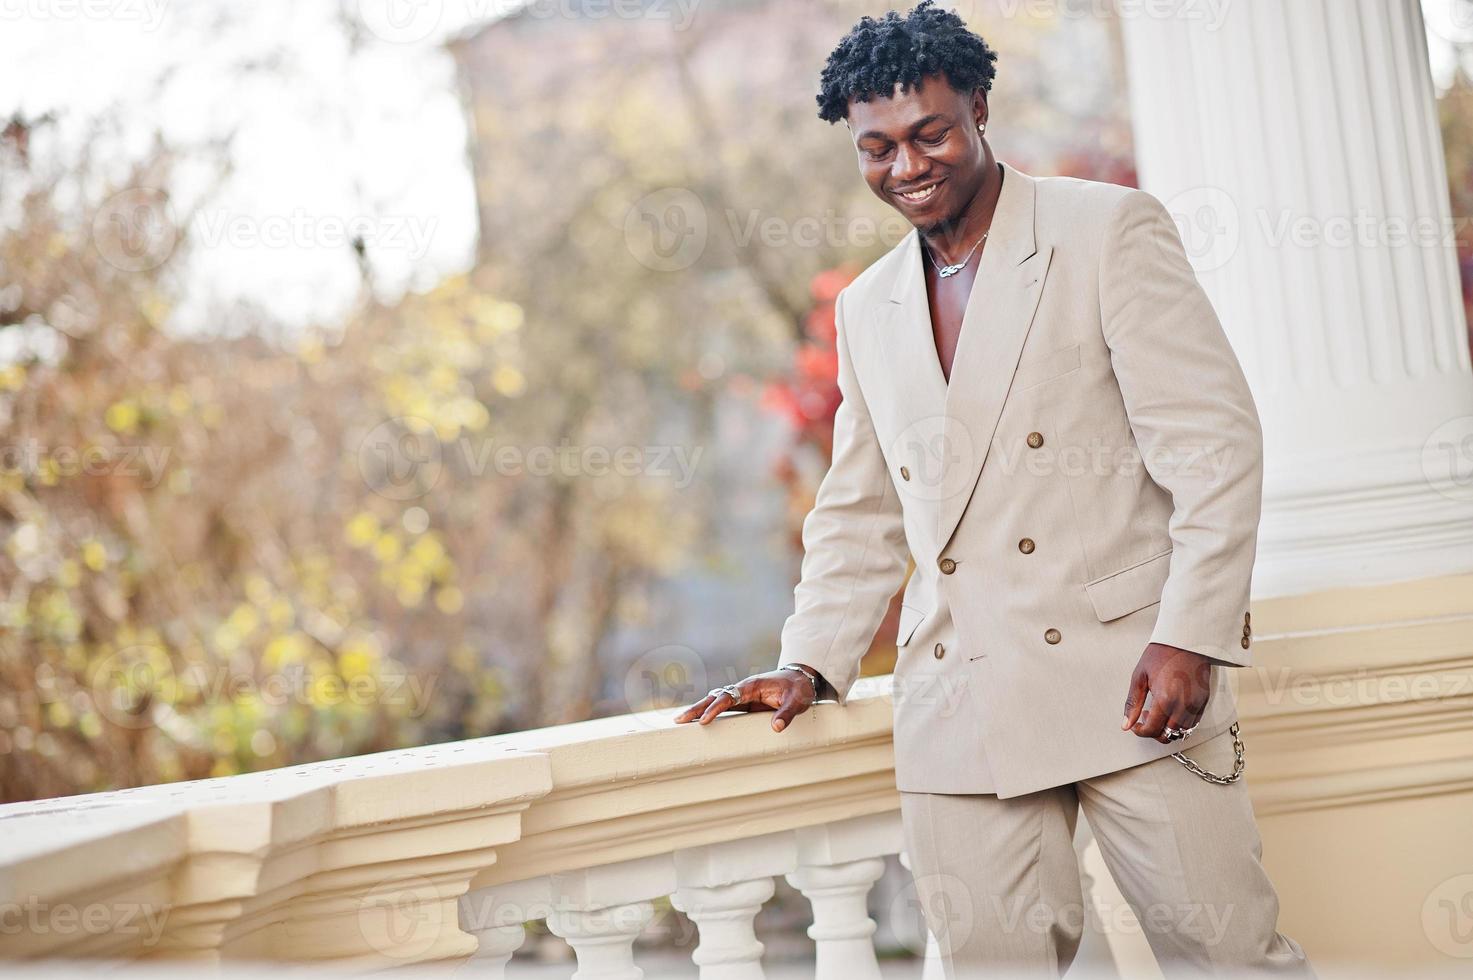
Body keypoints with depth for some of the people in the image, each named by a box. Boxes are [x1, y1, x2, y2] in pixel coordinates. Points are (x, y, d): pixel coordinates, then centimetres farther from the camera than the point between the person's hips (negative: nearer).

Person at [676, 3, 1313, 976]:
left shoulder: (1111, 230, 2)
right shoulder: (867, 309, 18)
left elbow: (1214, 442, -5)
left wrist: (1190, 637, -14)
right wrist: (811, 665, 11)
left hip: (1125, 676, -4)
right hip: (957, 704, 4)